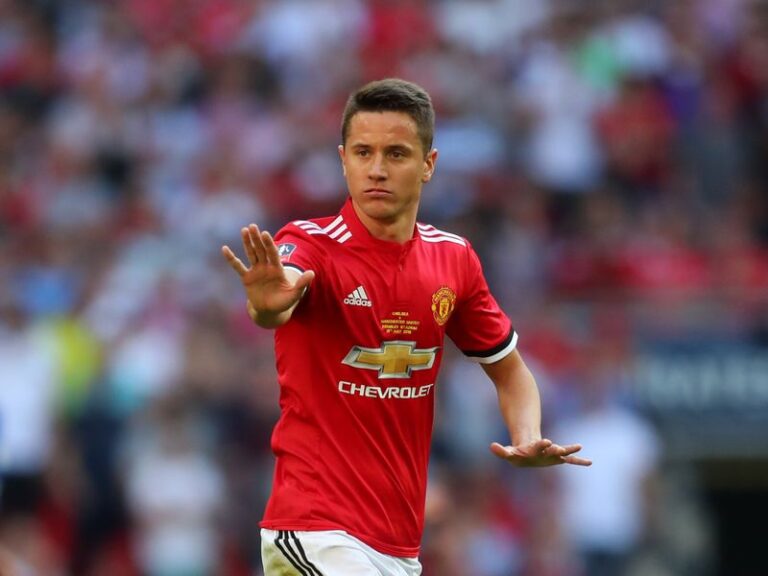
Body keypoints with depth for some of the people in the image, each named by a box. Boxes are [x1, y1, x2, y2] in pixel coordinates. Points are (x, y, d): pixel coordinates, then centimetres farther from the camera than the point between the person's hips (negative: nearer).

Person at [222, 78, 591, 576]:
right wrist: (268, 304, -59)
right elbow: (276, 305, -34)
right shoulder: (310, 246, -11)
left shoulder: (454, 258, 6)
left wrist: (528, 441, -3)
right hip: (318, 532, -6)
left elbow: (509, 369, 18)